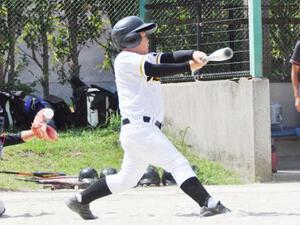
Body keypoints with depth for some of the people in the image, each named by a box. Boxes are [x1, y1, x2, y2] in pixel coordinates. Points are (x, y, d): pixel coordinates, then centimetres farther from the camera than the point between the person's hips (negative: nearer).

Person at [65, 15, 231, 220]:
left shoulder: (145, 58, 20)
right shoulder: (125, 59, -5)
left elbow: (170, 57, 8)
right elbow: (156, 70, -17)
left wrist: (194, 55, -11)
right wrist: (189, 67, -16)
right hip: (139, 128, -10)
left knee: (126, 180, 18)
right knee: (178, 163, -17)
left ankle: (80, 200, 26)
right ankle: (208, 204, -26)